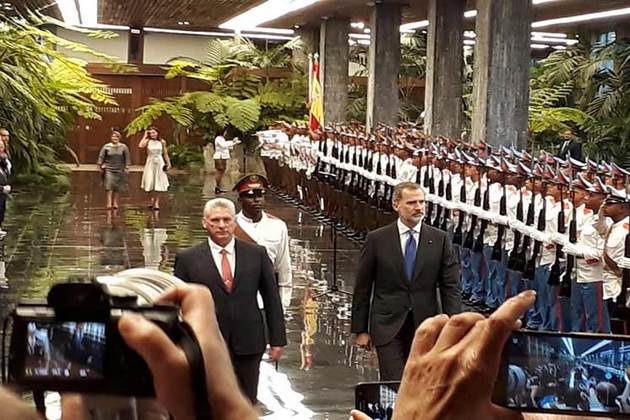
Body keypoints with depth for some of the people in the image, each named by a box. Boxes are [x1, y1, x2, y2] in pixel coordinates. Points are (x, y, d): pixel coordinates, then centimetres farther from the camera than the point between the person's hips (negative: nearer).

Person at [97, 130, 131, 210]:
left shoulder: (123, 147, 3)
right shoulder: (106, 147, 1)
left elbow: (127, 158, 6)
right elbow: (101, 157, 4)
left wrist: (127, 167, 1)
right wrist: (100, 165, -3)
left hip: (119, 170, 1)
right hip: (109, 170, -1)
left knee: (117, 188, 3)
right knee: (109, 186, -12)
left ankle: (115, 202, 14)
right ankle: (109, 202, -15)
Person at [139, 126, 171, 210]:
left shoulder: (162, 142, 4)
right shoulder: (148, 141, -1)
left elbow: (165, 154, 10)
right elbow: (141, 146, -21)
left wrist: (168, 163, 3)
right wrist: (145, 136, -12)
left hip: (159, 163, 0)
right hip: (150, 163, 0)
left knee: (158, 184, -2)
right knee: (150, 183, 0)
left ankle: (156, 202, 6)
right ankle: (153, 200, 21)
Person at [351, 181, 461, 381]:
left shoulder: (440, 240, 3)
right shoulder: (377, 239, 0)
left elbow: (450, 287, 3)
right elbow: (362, 288, 3)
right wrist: (360, 329, 1)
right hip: (388, 327, -2)